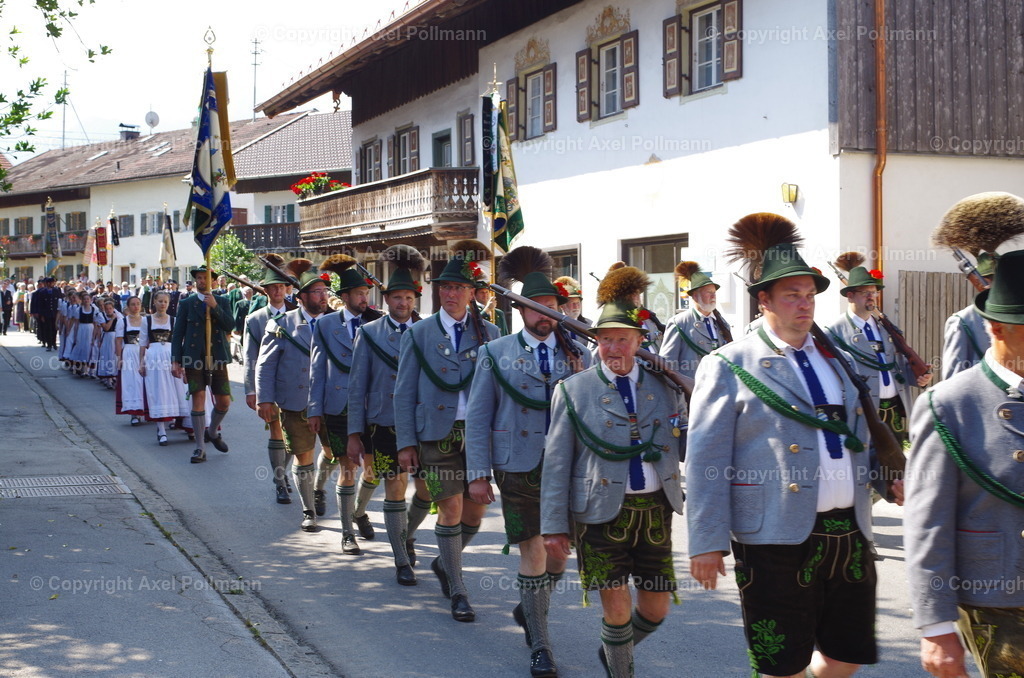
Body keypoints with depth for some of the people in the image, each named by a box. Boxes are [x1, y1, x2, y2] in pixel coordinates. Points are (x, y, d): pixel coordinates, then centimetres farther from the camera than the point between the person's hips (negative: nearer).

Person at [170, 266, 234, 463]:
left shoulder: (221, 302, 9)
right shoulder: (186, 304, 6)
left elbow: (229, 326, -5)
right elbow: (177, 334, 3)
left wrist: (214, 307, -17)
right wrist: (175, 360, -4)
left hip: (218, 358, 2)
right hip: (195, 359, -2)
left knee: (224, 402, 5)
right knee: (198, 401, -5)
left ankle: (212, 432, 33)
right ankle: (200, 448, 1)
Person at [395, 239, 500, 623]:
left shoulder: (489, 333, 7)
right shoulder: (419, 334, 3)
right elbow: (404, 392, 3)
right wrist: (406, 443, -3)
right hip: (437, 434, -2)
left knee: (475, 512, 6)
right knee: (451, 510, -5)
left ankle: (444, 562, 35)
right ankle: (457, 591, 9)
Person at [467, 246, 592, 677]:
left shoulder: (579, 355, 8)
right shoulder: (496, 354, 2)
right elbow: (478, 418, 1)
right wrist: (478, 473, -4)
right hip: (519, 469, -2)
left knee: (560, 551, 10)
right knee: (532, 553, -2)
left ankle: (530, 610, 39)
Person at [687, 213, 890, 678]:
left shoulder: (836, 358, 15)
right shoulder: (728, 366, -4)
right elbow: (705, 460, -8)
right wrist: (707, 542, -12)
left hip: (849, 533, 6)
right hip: (777, 538, -6)